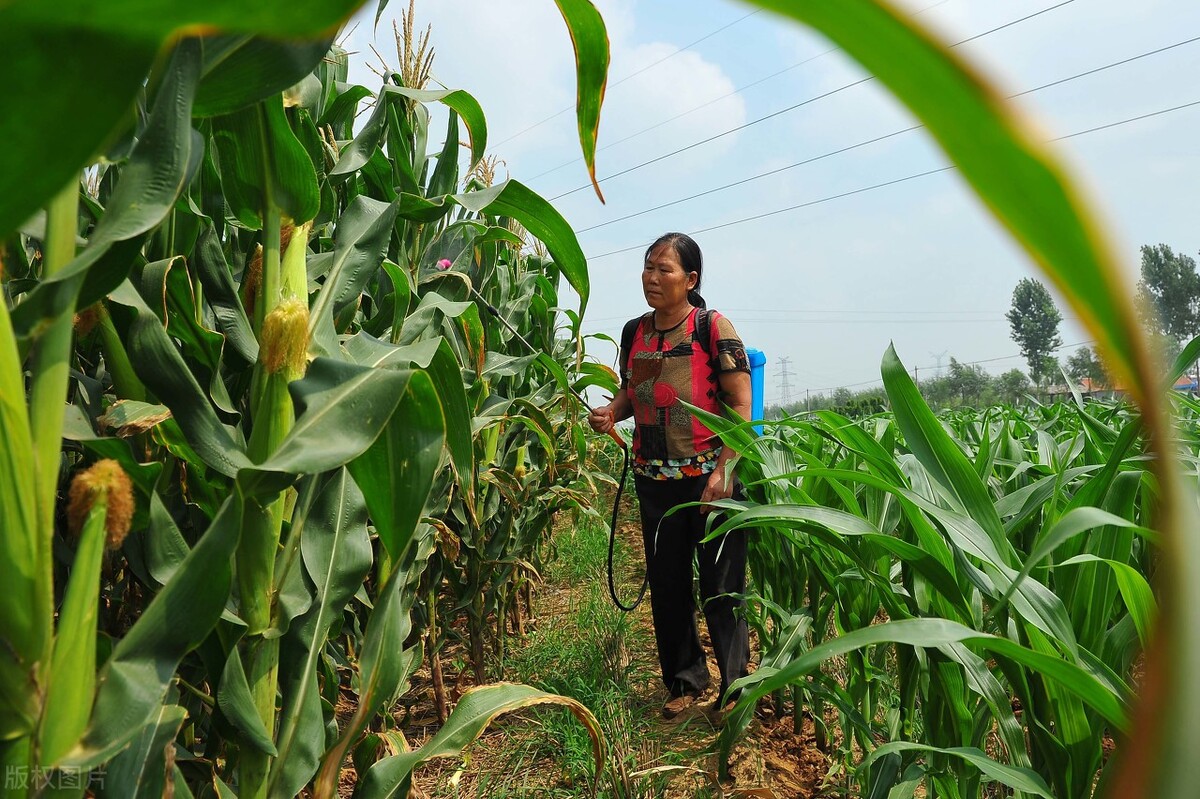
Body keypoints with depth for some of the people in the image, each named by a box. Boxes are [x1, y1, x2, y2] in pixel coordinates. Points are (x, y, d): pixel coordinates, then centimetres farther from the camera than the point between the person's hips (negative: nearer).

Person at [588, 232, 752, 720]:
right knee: (666, 583, 13)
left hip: (709, 475, -5)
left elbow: (740, 405, -11)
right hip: (654, 478, 5)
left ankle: (735, 685, 21)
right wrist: (610, 412, -5)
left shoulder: (714, 328, -9)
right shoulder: (634, 331, 6)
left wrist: (724, 471, -19)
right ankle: (685, 680, 31)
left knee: (720, 586, 2)